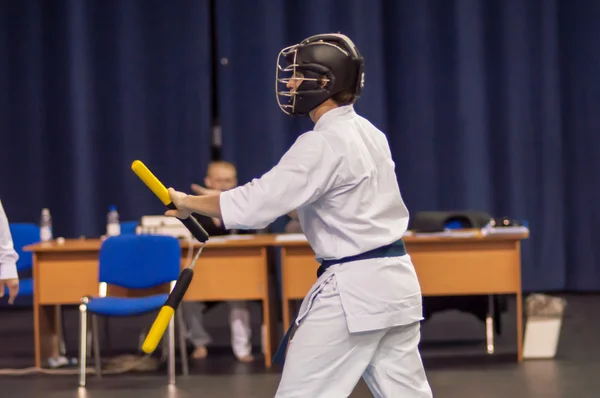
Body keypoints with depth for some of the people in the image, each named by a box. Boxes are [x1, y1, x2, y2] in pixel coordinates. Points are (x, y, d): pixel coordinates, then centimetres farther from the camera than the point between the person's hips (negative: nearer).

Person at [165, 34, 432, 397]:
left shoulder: (324, 143, -15)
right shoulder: (368, 134, 13)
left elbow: (258, 202, -19)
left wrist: (189, 203, -5)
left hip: (353, 287, -9)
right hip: (396, 280, 9)